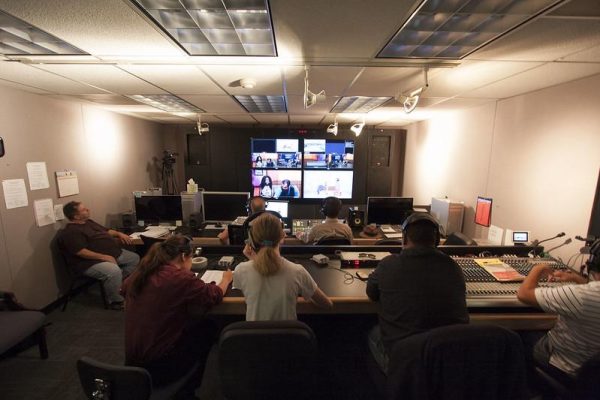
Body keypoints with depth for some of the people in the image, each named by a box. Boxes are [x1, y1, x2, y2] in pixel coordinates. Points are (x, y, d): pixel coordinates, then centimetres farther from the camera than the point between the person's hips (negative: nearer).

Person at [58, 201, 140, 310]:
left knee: (134, 258, 8)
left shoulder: (89, 222, 15)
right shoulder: (71, 232, -15)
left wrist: (119, 234, 6)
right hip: (92, 261, -10)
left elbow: (106, 231, 25)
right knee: (114, 271, -35)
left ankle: (122, 284, 16)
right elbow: (81, 252, -25)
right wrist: (103, 257, -27)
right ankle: (115, 301, -11)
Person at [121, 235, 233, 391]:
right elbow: (214, 296, -11)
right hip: (160, 366, -7)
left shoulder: (139, 274, -2)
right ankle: (190, 387, 34)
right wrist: (226, 279, 9)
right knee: (208, 328, 15)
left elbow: (124, 289, 22)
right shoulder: (181, 277, -23)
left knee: (192, 324, 24)